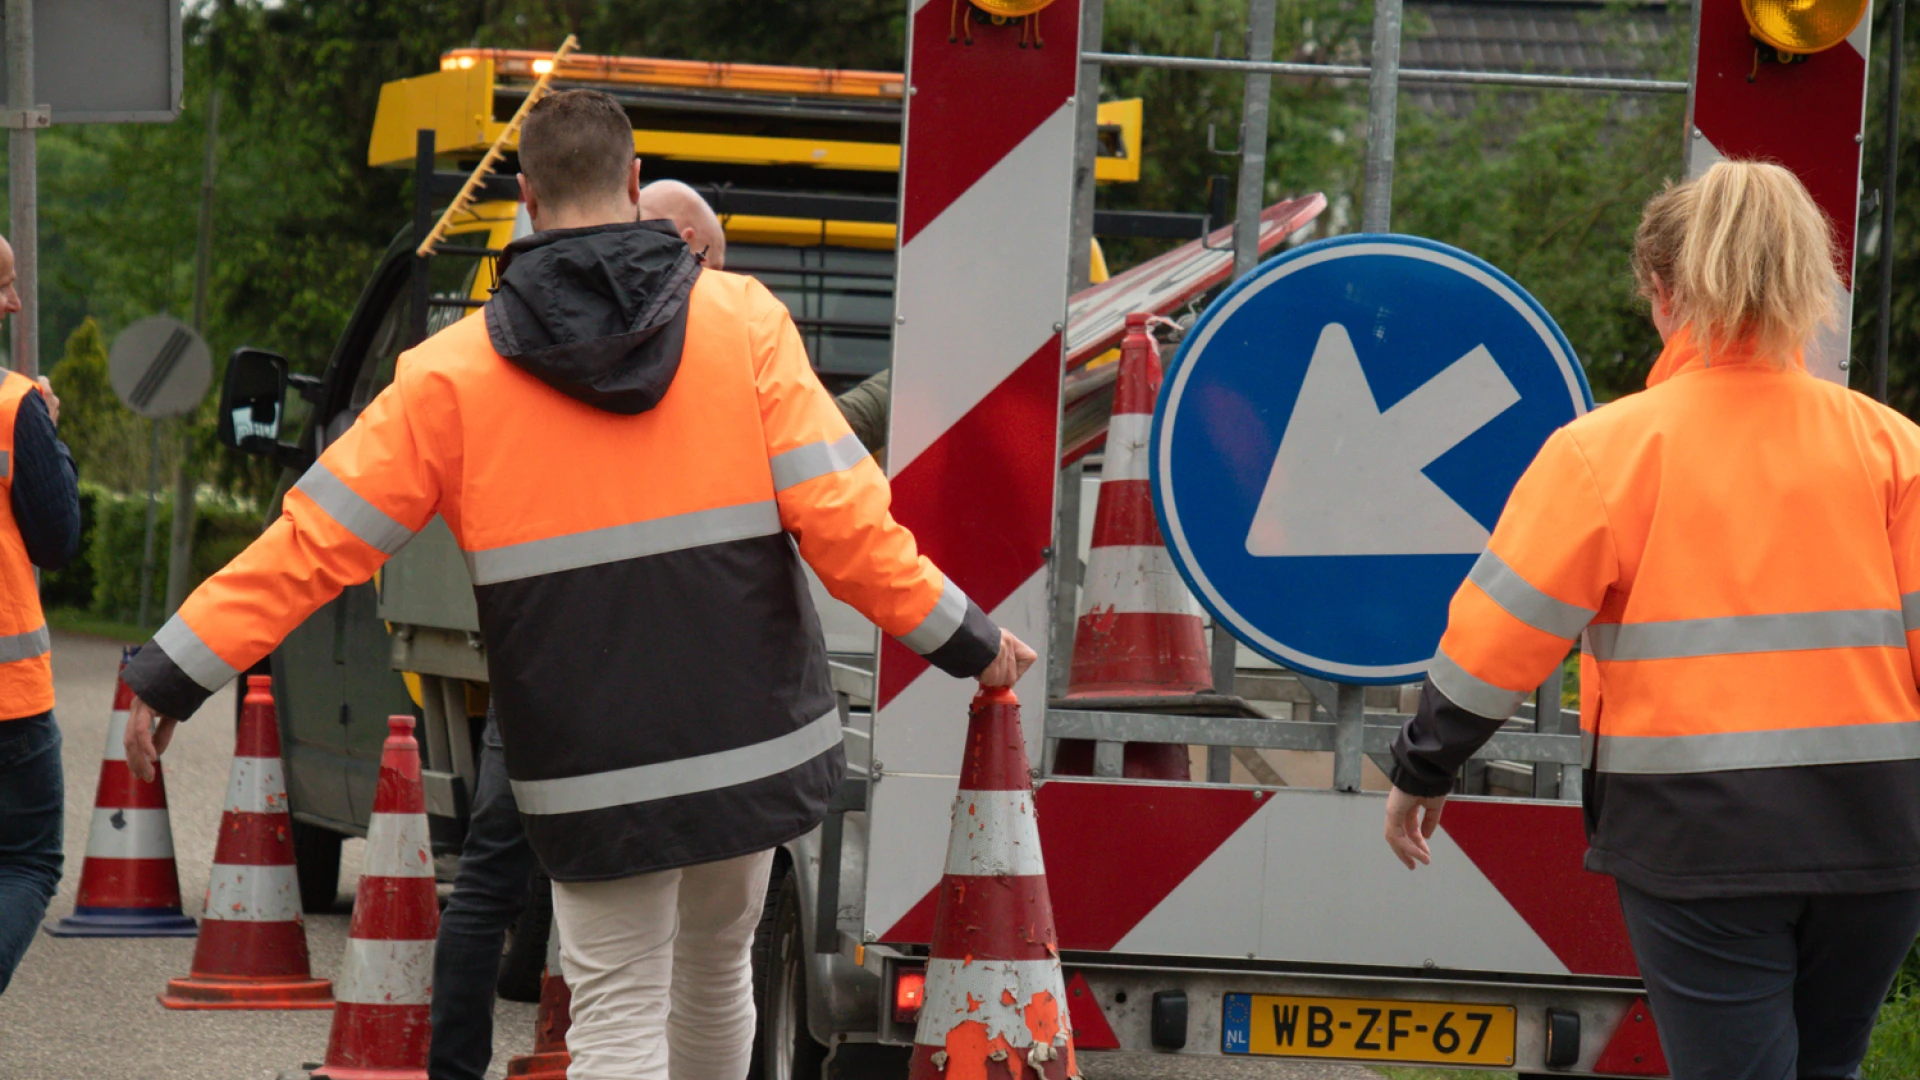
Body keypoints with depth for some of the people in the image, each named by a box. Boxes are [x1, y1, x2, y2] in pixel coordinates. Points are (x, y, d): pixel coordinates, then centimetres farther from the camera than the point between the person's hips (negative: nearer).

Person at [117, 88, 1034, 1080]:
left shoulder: (455, 374, -3)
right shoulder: (742, 321, -3)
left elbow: (317, 541, -3)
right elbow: (840, 517, -9)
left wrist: (173, 673, 5)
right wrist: (967, 640, 1)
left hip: (597, 769, -2)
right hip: (751, 739, 2)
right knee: (716, 969, 21)